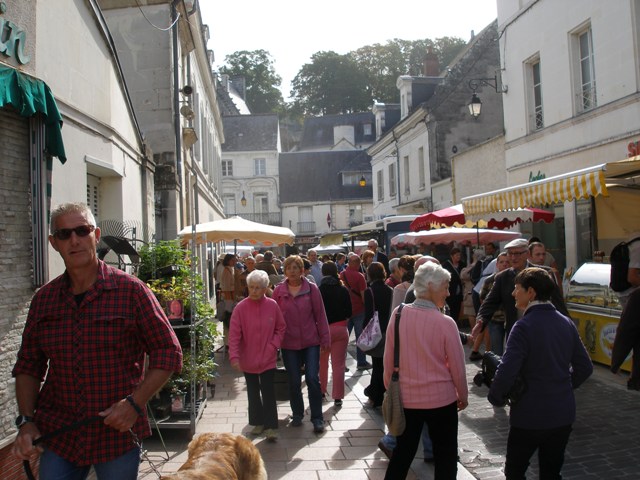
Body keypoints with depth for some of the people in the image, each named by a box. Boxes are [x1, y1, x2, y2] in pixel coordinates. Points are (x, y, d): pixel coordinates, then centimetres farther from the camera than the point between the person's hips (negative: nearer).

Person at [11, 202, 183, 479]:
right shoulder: (43, 299, 3)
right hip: (57, 434, 3)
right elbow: (28, 366, 11)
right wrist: (26, 422, 0)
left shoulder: (131, 290, -9)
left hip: (118, 433, -3)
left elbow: (168, 353, -7)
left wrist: (135, 403, -16)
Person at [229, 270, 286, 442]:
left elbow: (281, 328, 4)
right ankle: (258, 422, 32)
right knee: (253, 393, 15)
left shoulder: (272, 306, -7)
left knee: (268, 393, 0)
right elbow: (234, 334, -14)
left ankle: (271, 427, 10)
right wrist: (234, 356, -22)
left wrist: (274, 345, -8)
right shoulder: (240, 308, -12)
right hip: (248, 359, 1)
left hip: (268, 359, -1)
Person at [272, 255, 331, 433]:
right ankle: (297, 414, 30)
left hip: (311, 341, -1)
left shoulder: (311, 289, -3)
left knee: (312, 378, -5)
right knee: (294, 382, 10)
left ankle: (317, 418, 9)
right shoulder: (279, 291, -1)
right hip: (289, 344, 1)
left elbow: (320, 315, -1)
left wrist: (325, 338, -1)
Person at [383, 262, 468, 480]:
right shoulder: (445, 322, -18)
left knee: (402, 453, 18)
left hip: (405, 398, 3)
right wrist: (463, 396, 8)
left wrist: (390, 388, 14)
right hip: (441, 398, -3)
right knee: (445, 456, 15)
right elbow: (457, 365, -9)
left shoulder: (398, 315, -9)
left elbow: (388, 359, 0)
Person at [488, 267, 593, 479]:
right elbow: (585, 368, 9)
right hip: (563, 415, 6)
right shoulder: (567, 323, 2)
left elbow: (506, 372, -25)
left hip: (530, 416, -6)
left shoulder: (524, 326, -20)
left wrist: (496, 397, -8)